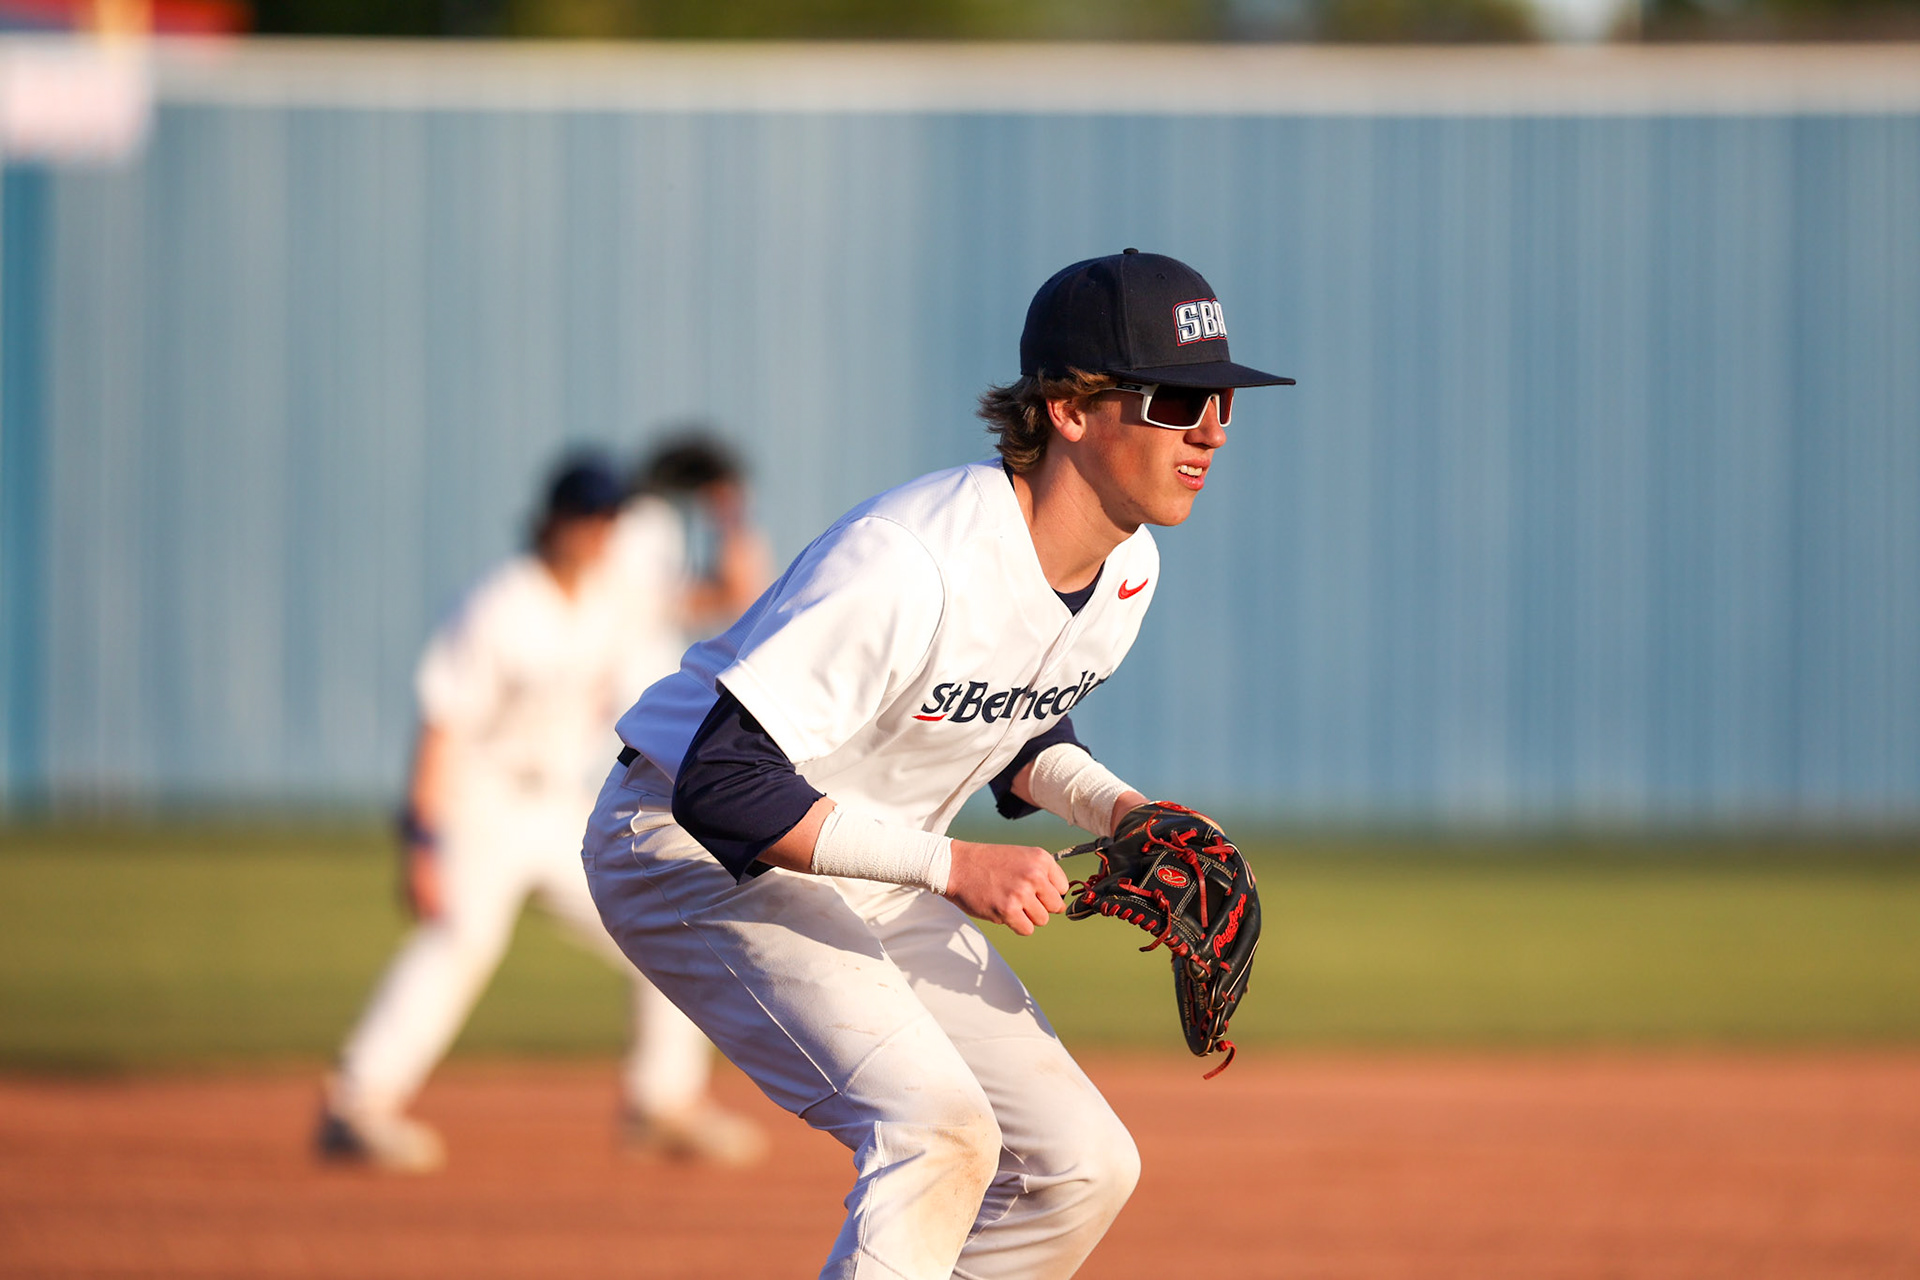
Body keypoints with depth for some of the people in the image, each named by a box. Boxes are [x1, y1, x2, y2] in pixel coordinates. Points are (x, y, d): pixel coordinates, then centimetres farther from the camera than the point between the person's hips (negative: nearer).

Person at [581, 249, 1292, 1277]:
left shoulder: (1126, 569, -4)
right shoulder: (912, 565, -32)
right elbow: (724, 783, -34)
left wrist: (1116, 808, -6)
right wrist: (953, 866, -34)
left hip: (873, 875, 9)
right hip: (690, 847, -9)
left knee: (1084, 1165, 2)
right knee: (939, 1128, -28)